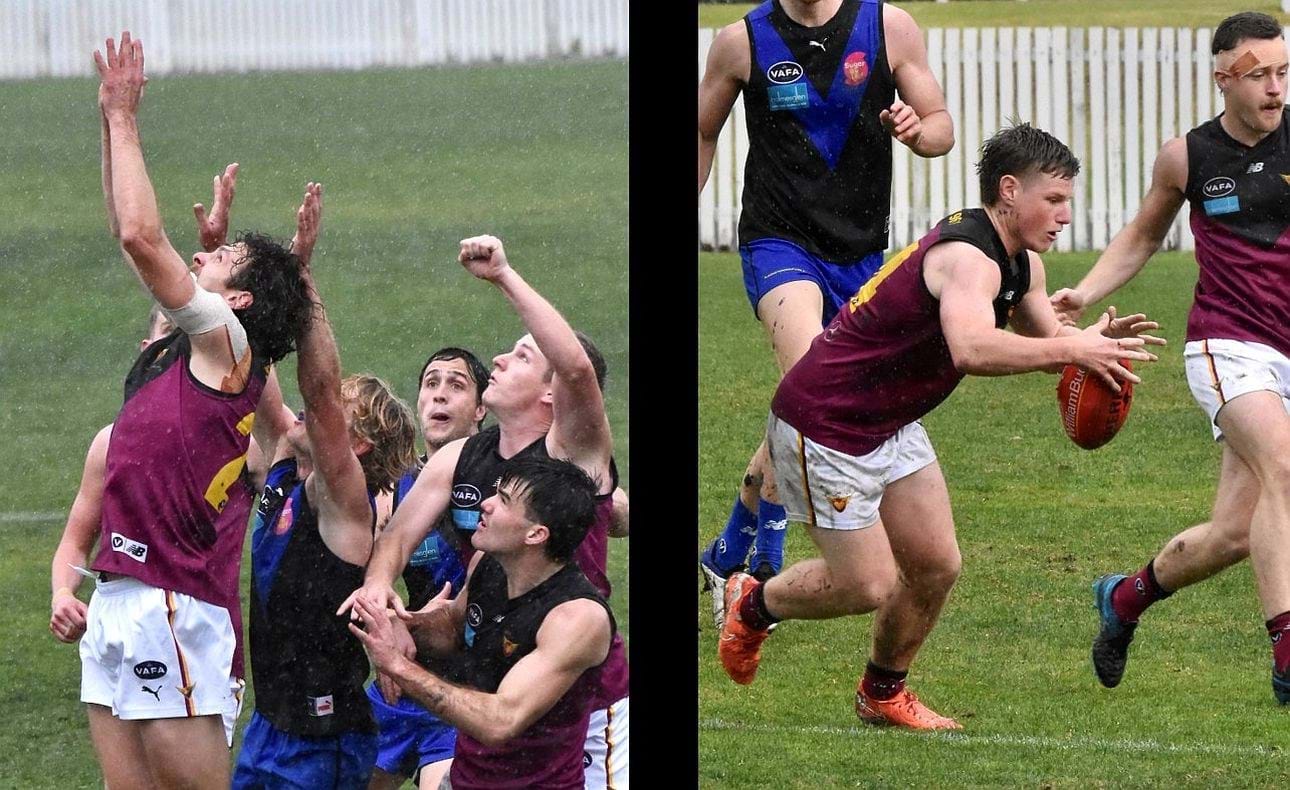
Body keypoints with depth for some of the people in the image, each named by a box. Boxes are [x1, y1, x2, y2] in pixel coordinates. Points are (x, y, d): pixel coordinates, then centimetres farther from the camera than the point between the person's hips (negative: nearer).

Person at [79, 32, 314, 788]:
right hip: (118, 602, 9)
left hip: (171, 605, -9)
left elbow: (142, 238, -16)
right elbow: (134, 238, 21)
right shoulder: (184, 347, 16)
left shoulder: (226, 344, -7)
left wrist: (123, 122, -7)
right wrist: (113, 124, 16)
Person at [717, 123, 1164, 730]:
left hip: (890, 425, 10)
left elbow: (1048, 340, 18)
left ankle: (882, 694, 27)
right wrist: (1072, 348, -45)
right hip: (824, 424, -10)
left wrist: (1095, 338, -5)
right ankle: (752, 605, 23)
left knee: (936, 567, 6)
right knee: (867, 588, -5)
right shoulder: (969, 257, -28)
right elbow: (971, 348, -48)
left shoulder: (1021, 264, 5)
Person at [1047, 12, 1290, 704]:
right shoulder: (1186, 157, 3)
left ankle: (1125, 597, 33)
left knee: (1234, 533, 3)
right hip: (1226, 343, -2)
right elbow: (1143, 236, 21)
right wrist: (1085, 293, 10)